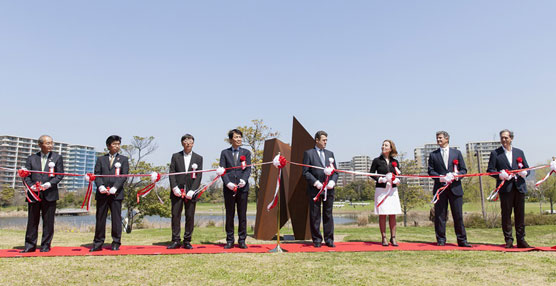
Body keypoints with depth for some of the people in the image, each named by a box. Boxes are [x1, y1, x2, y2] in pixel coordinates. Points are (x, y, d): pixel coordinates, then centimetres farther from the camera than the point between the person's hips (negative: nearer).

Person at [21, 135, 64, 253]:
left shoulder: (57, 157, 7)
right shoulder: (31, 158, 12)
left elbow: (60, 174, 1)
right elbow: (26, 175, 8)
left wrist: (50, 184, -15)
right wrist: (31, 185, -11)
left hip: (50, 194, -1)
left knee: (48, 221, 2)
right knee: (32, 221, 7)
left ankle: (45, 245, 12)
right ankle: (30, 245, 17)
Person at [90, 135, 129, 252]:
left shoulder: (123, 159, 11)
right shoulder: (101, 159, 16)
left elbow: (124, 175, 1)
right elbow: (97, 174, 7)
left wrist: (115, 187, -13)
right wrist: (100, 186, -12)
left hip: (116, 193, -1)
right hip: (102, 193, 2)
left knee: (116, 218, 0)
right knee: (100, 218, 4)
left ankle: (116, 243, 8)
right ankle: (98, 243, 12)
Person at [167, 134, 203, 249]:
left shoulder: (198, 158, 8)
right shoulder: (175, 156, 10)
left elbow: (199, 176, 2)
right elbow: (172, 173, 4)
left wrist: (192, 190, -9)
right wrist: (174, 187, -9)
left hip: (190, 192, 0)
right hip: (177, 192, 0)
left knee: (190, 217, 2)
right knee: (175, 215, 1)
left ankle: (187, 241, 11)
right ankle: (175, 241, 8)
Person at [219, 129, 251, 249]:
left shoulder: (246, 152, 11)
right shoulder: (225, 153, 9)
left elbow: (248, 168, 2)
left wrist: (244, 179, -16)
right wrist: (227, 183, -13)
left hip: (243, 187, 1)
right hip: (229, 188, 0)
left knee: (242, 215, 4)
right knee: (229, 215, 5)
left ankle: (242, 240, 12)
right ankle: (229, 240, 14)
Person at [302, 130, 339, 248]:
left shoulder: (330, 153, 17)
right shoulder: (308, 153, 2)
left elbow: (335, 171, 16)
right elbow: (305, 172, -4)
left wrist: (332, 181, -3)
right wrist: (316, 182, -14)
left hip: (329, 189, 4)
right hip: (315, 190, -4)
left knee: (328, 215, 7)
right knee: (315, 216, 2)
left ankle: (329, 239, 15)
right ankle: (317, 239, 12)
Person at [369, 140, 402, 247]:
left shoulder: (395, 162, 10)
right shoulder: (377, 160, 2)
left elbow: (399, 174, 15)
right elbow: (371, 173, 3)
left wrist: (397, 180, -7)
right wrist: (380, 179, -13)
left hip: (393, 189, 3)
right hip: (381, 189, -2)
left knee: (393, 214, 4)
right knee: (382, 214, -1)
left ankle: (393, 238, 12)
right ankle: (384, 238, 7)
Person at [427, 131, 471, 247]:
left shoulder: (457, 153, 12)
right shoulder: (433, 155, 10)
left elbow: (464, 170, 9)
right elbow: (430, 171, 4)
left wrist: (456, 175, -11)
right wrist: (440, 177, -13)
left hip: (455, 188, 0)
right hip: (440, 188, 0)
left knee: (458, 215, 2)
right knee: (440, 215, 1)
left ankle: (462, 240, 9)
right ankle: (441, 240, 9)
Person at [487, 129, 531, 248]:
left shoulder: (519, 152, 15)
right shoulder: (495, 153, 5)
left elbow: (526, 168, 17)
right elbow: (490, 170, 1)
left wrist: (524, 173, -6)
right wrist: (499, 175, -16)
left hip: (519, 187, 3)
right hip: (505, 188, -3)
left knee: (520, 215, 6)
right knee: (506, 215, 0)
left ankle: (521, 240, 13)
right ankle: (508, 240, 7)